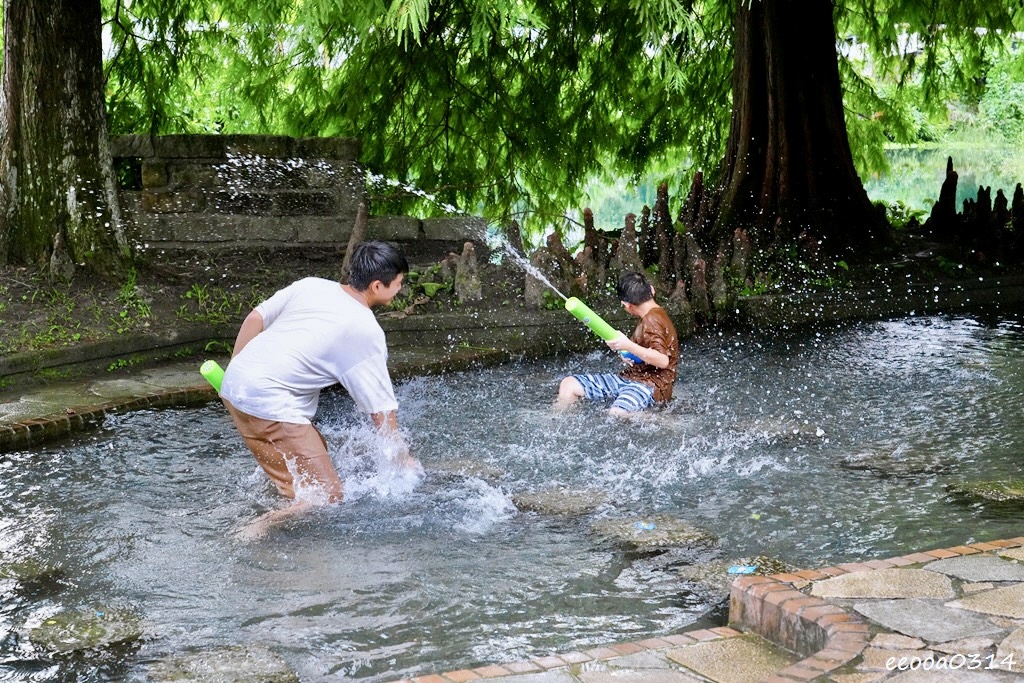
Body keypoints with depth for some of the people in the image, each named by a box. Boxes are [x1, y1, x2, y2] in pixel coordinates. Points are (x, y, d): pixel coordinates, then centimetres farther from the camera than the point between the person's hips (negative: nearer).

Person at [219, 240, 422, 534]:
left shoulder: (311, 285, 11)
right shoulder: (366, 332, -5)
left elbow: (255, 318, 12)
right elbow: (382, 408, -1)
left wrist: (234, 370, 22)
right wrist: (402, 458, 12)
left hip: (235, 380, 9)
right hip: (269, 402, -9)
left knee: (315, 451, 28)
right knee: (326, 497, -7)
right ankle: (250, 537, -20)